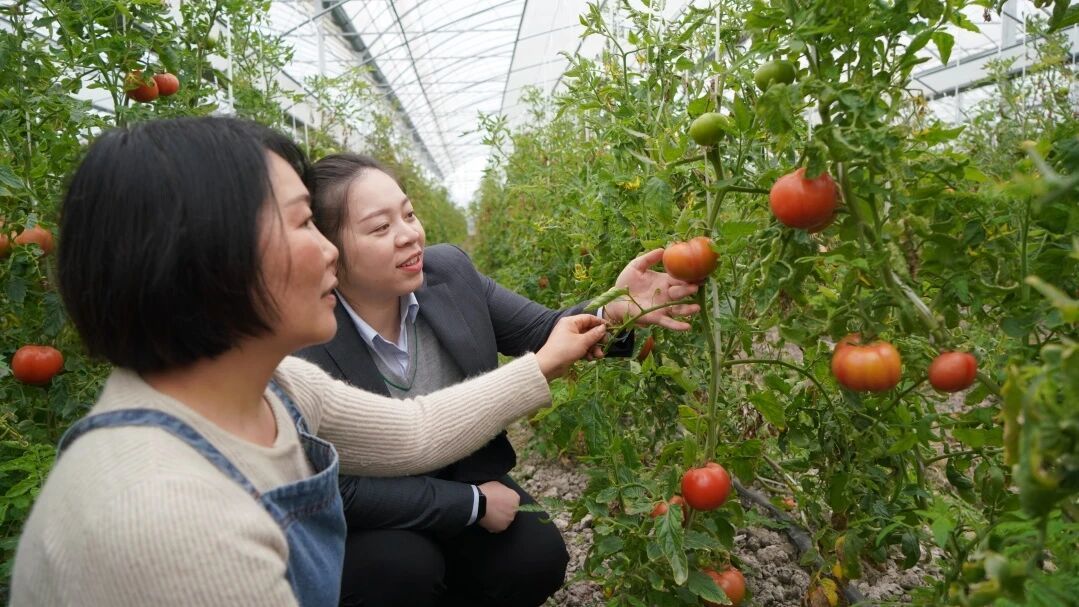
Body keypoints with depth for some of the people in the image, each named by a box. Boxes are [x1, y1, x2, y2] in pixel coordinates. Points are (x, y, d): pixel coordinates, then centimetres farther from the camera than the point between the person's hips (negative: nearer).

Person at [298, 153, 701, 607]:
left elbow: (544, 335, -6)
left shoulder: (449, 272, -15)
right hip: (354, 526, -4)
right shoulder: (300, 342, -28)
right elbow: (342, 491, -26)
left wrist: (613, 311, -27)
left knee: (537, 558, -15)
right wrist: (472, 503, -22)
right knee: (404, 570, -31)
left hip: (461, 478, 4)